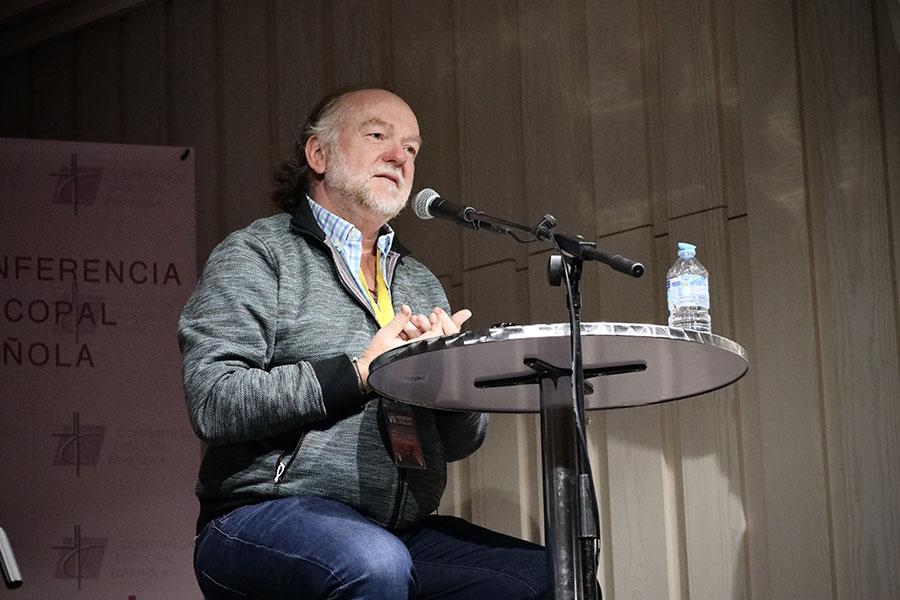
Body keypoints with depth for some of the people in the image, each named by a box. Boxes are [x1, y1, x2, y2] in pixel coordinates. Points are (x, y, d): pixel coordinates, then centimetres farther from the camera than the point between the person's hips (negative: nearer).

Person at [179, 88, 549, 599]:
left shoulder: (421, 284, 22)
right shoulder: (257, 255, 2)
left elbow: (463, 441, 17)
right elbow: (212, 402, -13)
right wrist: (361, 372, -14)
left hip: (405, 532, 6)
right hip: (269, 516, -6)